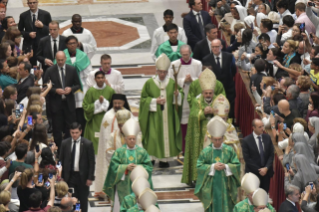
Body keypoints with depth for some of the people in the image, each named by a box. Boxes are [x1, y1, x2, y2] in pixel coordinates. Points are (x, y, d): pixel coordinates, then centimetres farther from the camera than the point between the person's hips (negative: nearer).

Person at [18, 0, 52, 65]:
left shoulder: (45, 14, 3)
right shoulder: (23, 16, 5)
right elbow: (20, 31, 10)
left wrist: (42, 26, -13)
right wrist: (28, 34, -8)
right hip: (28, 46, 1)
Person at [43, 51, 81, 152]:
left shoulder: (72, 70, 4)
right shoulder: (50, 71, -1)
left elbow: (78, 85, 10)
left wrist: (71, 89, -11)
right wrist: (55, 90, -15)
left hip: (69, 103, 1)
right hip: (56, 103, -1)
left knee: (70, 128, 2)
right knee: (57, 129, 1)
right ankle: (58, 150, 8)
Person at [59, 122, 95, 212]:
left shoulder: (87, 144, -5)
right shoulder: (65, 143, 2)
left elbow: (92, 162, -3)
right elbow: (61, 160, 8)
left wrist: (90, 178, -7)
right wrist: (61, 177, 2)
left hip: (82, 176, -2)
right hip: (69, 176, 2)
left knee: (83, 201, 8)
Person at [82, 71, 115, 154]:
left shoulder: (110, 91, 2)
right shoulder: (91, 91, -3)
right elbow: (86, 106, -3)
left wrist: (104, 102, -9)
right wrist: (98, 103, -13)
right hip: (94, 122, -1)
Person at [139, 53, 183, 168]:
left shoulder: (172, 83, 6)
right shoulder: (149, 83, -1)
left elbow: (181, 94, 11)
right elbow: (143, 99, 0)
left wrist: (177, 95, -12)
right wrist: (155, 101, -14)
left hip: (168, 115, 2)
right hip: (154, 116, -2)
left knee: (167, 136, 2)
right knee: (153, 137, -6)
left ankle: (164, 160, 11)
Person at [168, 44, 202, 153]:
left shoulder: (197, 64, 4)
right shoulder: (174, 65, 1)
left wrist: (191, 80, -16)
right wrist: (184, 80, -13)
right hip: (180, 98, -1)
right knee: (182, 124, -2)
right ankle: (183, 149, 5)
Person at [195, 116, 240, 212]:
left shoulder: (229, 150, 2)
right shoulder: (206, 151, -1)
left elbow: (237, 165, 1)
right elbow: (199, 166, -4)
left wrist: (226, 166, -14)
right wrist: (212, 167, -14)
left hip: (225, 185, 1)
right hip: (211, 186, -1)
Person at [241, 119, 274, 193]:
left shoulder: (267, 138, 5)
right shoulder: (246, 140, -7)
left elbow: (271, 155, 5)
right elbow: (247, 159, -9)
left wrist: (266, 168, -9)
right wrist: (259, 170, -12)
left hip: (266, 172, 3)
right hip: (253, 173, -3)